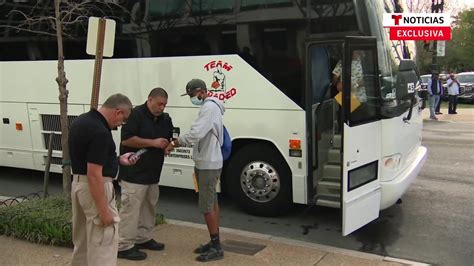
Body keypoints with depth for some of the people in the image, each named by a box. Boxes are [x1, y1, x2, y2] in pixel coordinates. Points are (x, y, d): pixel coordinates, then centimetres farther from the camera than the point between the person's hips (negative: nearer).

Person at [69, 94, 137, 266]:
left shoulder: (82, 120, 6)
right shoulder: (100, 132, -24)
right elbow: (94, 175, -26)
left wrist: (118, 160, 16)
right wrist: (104, 211, -22)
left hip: (78, 184, 10)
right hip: (94, 188, -10)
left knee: (82, 238, 21)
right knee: (104, 241, -2)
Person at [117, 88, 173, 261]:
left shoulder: (165, 119, 11)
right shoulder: (136, 115, -12)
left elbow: (169, 139, 22)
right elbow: (126, 139, -19)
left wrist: (169, 146, -2)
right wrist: (153, 143, -21)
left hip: (153, 173, 8)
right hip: (134, 173, -8)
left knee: (149, 207, 15)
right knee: (131, 208, -6)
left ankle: (143, 238, 29)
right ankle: (124, 246, 1)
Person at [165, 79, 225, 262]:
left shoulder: (209, 107, -17)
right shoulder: (209, 107, 15)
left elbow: (195, 133, -27)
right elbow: (199, 135, 11)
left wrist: (174, 143, -14)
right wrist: (178, 142, -2)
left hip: (208, 164, -11)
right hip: (207, 163, 11)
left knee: (206, 206, -5)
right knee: (212, 203, 15)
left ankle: (216, 247, 3)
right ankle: (214, 243, 24)